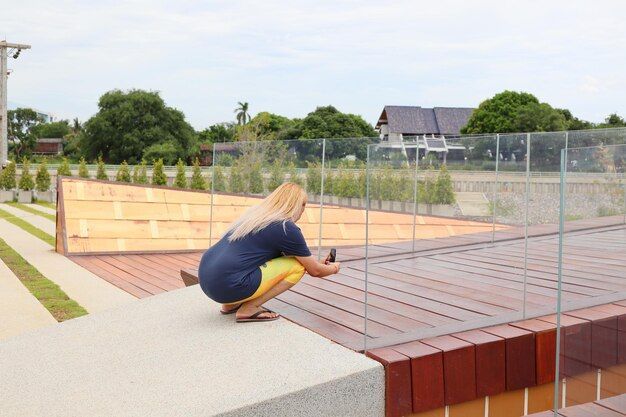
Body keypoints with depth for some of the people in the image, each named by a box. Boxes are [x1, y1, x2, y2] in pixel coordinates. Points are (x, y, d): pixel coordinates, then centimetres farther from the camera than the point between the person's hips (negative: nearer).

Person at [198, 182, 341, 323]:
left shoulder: (254, 213, 19)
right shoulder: (287, 228, -4)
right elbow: (315, 271, 7)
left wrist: (320, 264, 39)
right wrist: (333, 268, 29)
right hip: (229, 286, -8)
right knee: (298, 266, 0)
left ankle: (231, 304, 17)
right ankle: (249, 309, -2)